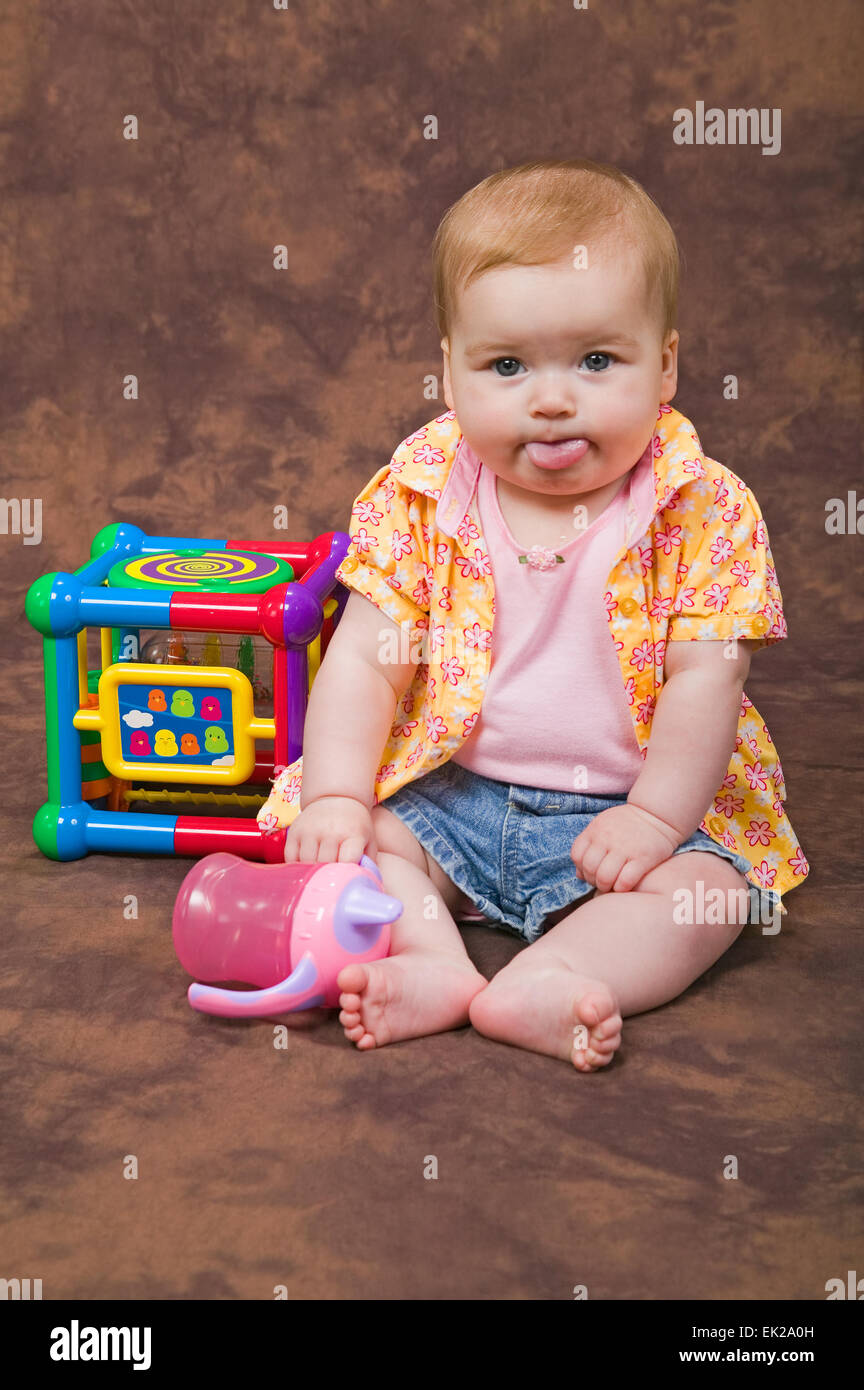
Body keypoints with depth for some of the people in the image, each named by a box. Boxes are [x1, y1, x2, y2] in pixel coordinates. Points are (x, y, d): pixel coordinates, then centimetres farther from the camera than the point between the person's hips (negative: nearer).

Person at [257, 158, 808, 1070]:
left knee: (709, 888, -23)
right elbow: (365, 659, -7)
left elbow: (704, 681, -12)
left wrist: (654, 820, -20)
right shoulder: (423, 496, -6)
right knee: (337, 838, -15)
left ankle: (537, 984, -36)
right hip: (445, 792, 2)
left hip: (624, 808, -1)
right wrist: (336, 797, -17)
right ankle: (437, 962, -31)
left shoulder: (702, 510, -11)